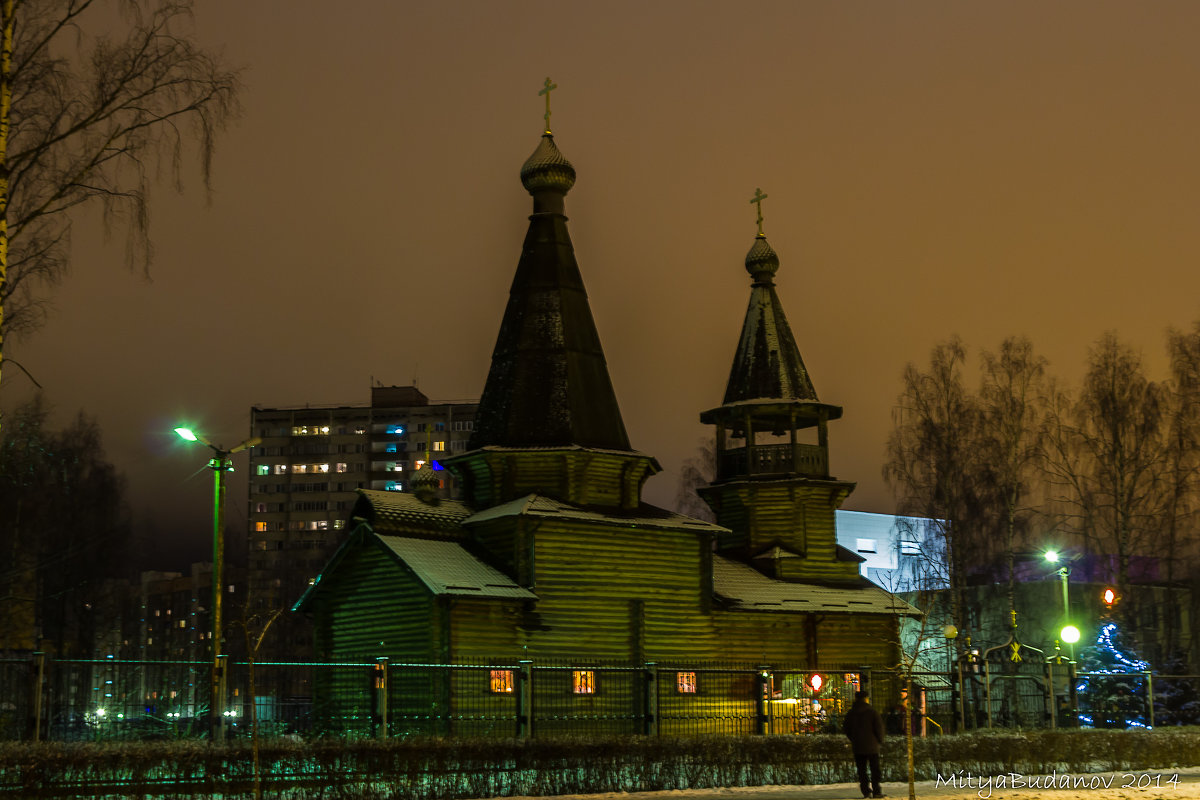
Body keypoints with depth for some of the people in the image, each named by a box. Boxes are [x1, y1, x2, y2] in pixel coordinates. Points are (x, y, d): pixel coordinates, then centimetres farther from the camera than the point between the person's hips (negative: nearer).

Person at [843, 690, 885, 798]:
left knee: (861, 770, 6)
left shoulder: (850, 713, 4)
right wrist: (880, 741, 6)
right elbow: (879, 728, -9)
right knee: (875, 769, 4)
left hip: (857, 746, 3)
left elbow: (846, 729, 10)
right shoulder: (872, 712, -7)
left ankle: (866, 791, 2)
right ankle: (876, 791, 0)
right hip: (872, 745, -3)